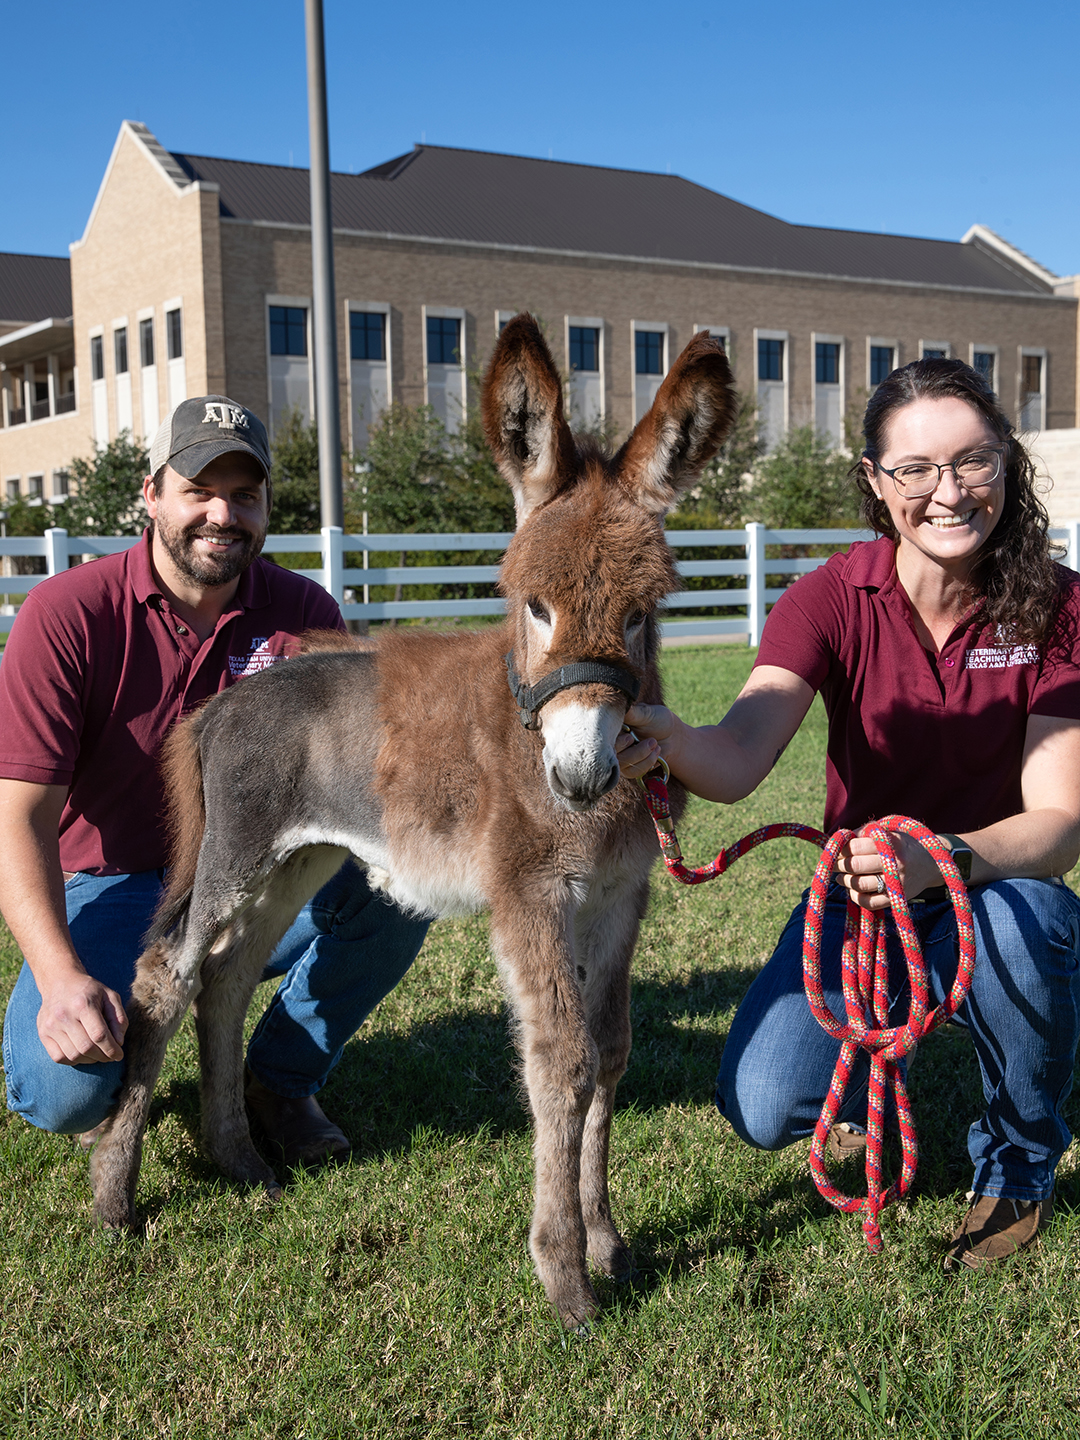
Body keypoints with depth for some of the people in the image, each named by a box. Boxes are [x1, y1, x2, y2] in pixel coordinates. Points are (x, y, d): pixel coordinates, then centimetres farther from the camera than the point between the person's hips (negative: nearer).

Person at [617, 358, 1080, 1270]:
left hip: (1000, 890, 0)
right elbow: (738, 760, -28)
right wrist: (668, 741, -52)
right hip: (859, 895, 1)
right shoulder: (834, 599, -13)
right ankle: (874, 1052, 19)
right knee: (764, 1108, -20)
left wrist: (942, 856, -41)